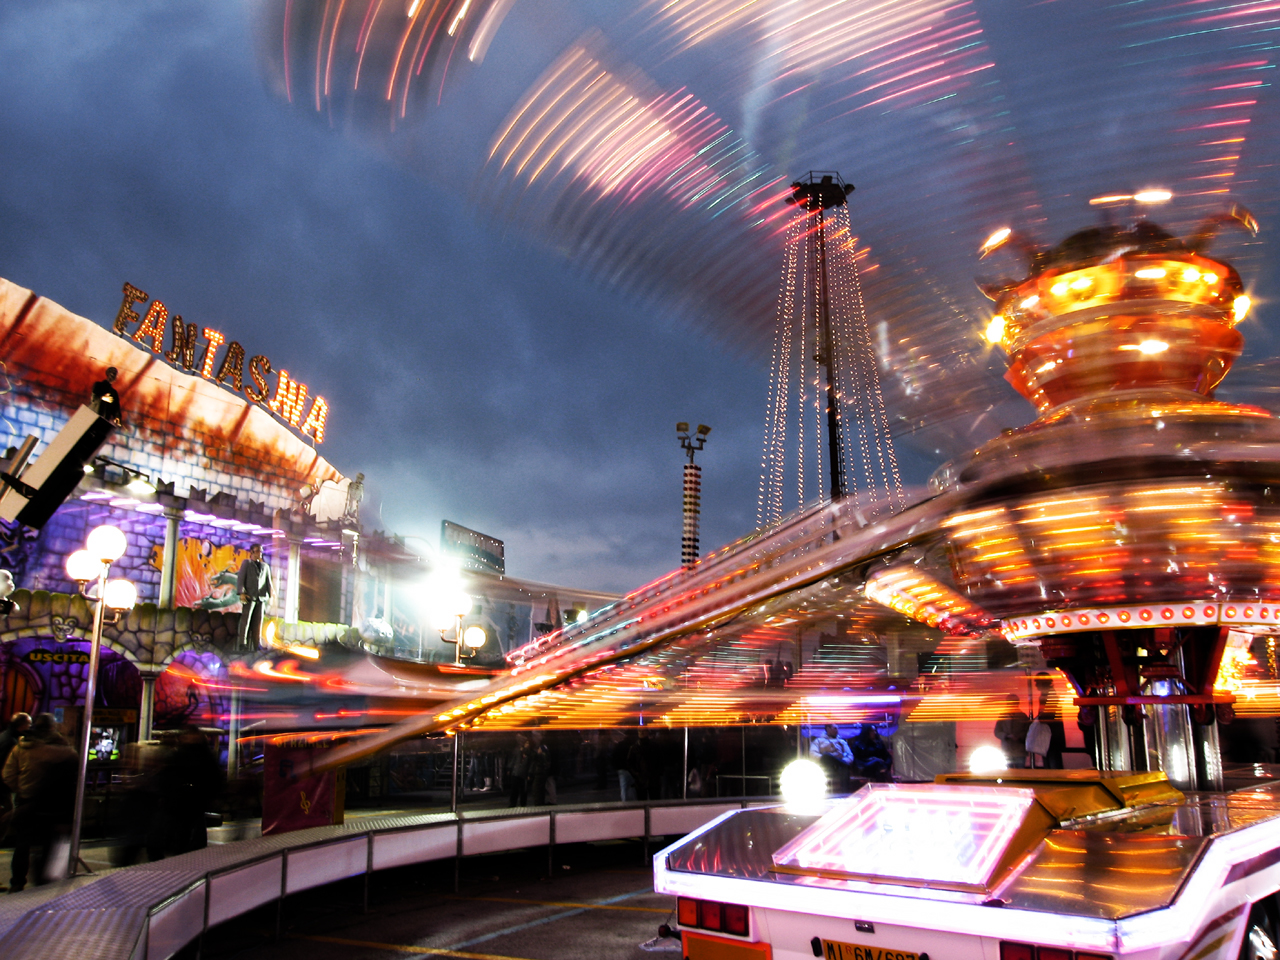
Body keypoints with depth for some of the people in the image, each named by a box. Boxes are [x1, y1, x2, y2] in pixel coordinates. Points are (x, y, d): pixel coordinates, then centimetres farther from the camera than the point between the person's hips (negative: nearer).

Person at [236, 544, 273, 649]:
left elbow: (268, 581, 16)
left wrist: (271, 593, -1)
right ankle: (243, 643, -7)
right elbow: (240, 578, 2)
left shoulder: (265, 566, 21)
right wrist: (241, 593, -12)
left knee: (258, 622, 1)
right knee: (246, 620, -7)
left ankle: (257, 644, 1)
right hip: (249, 596, -3)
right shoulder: (246, 563, 11)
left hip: (261, 597, 3)